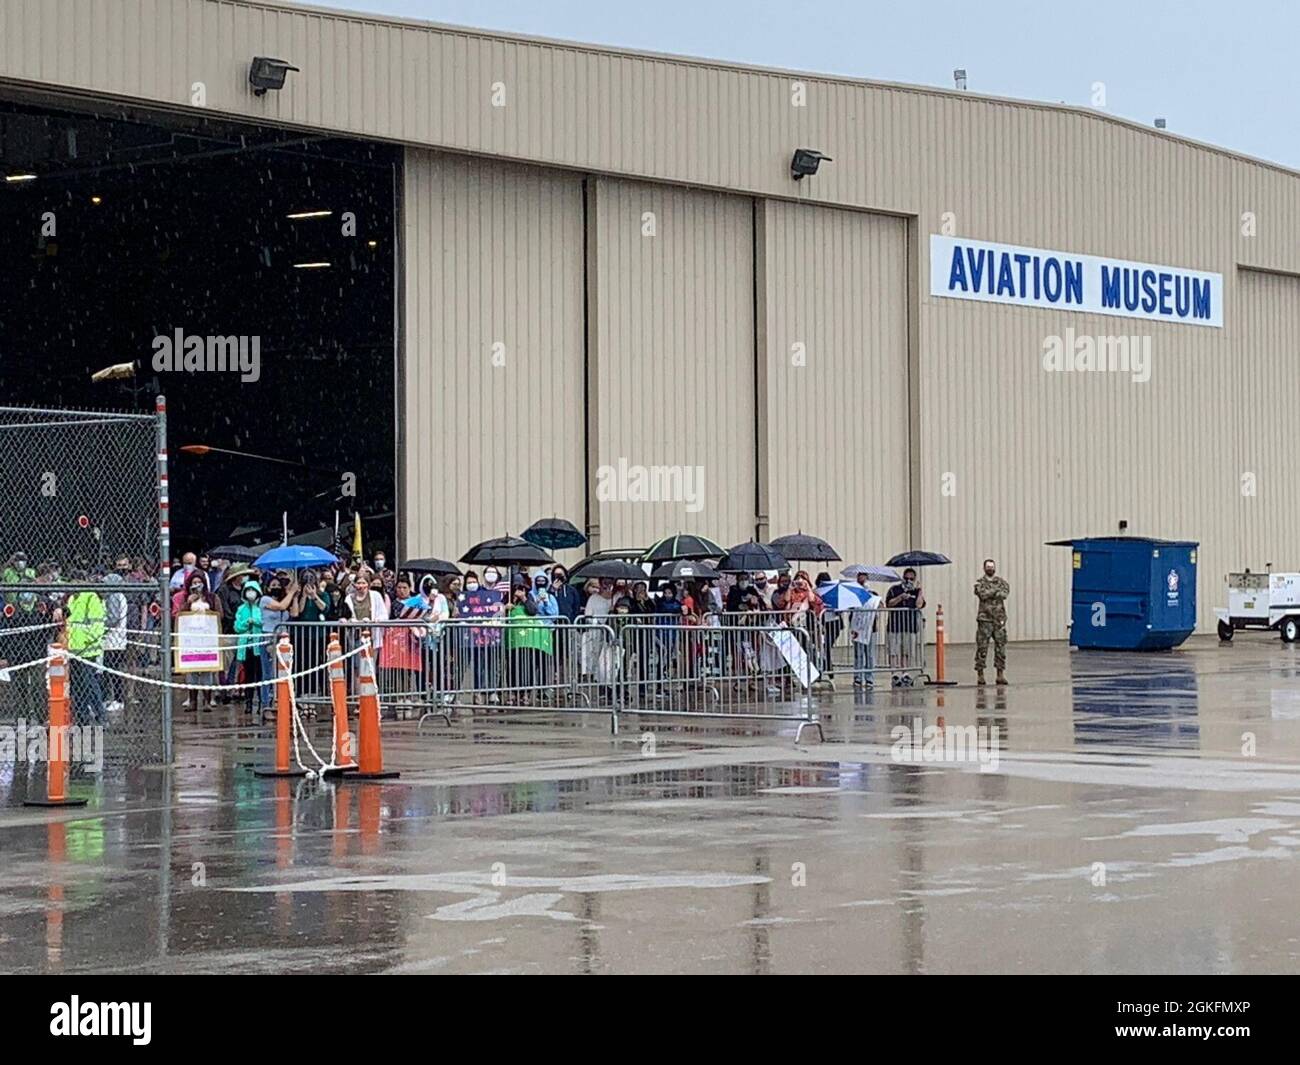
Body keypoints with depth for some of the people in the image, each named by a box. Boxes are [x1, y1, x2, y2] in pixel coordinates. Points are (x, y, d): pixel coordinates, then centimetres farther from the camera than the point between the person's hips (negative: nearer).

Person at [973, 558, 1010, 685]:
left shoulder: (1001, 581, 10)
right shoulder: (980, 583, 4)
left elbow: (1004, 594, -9)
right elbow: (982, 594, -15)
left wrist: (990, 593, -12)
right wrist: (996, 591, -9)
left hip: (999, 619, 2)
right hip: (984, 619, -2)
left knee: (1001, 646, 1)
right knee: (982, 647, -4)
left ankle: (1000, 674, 5)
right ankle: (980, 674, 1)